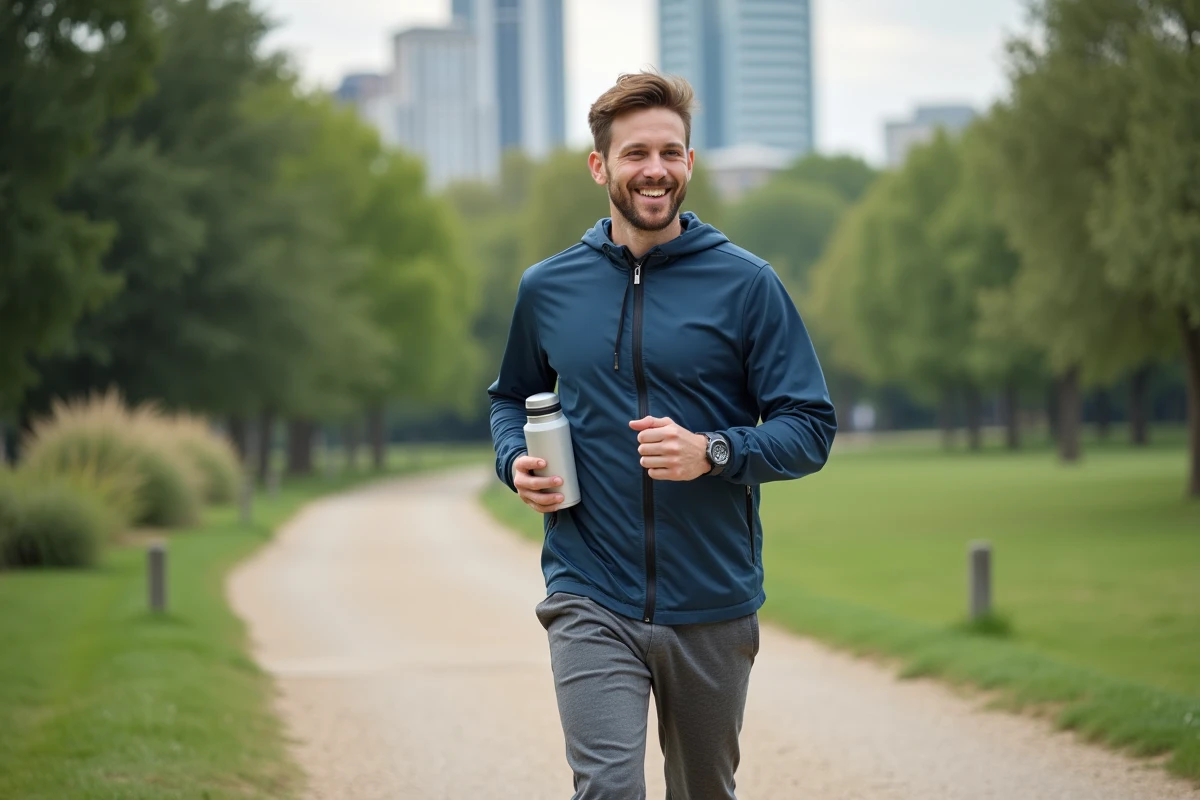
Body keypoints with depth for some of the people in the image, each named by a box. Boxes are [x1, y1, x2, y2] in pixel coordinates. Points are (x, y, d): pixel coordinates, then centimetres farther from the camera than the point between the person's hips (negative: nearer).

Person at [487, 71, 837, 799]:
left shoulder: (746, 284, -3)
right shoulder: (548, 288, 5)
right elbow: (513, 398, 22)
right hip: (590, 601, 0)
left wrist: (713, 452, -22)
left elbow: (811, 429, -5)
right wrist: (516, 460, 0)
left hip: (714, 606, 0)